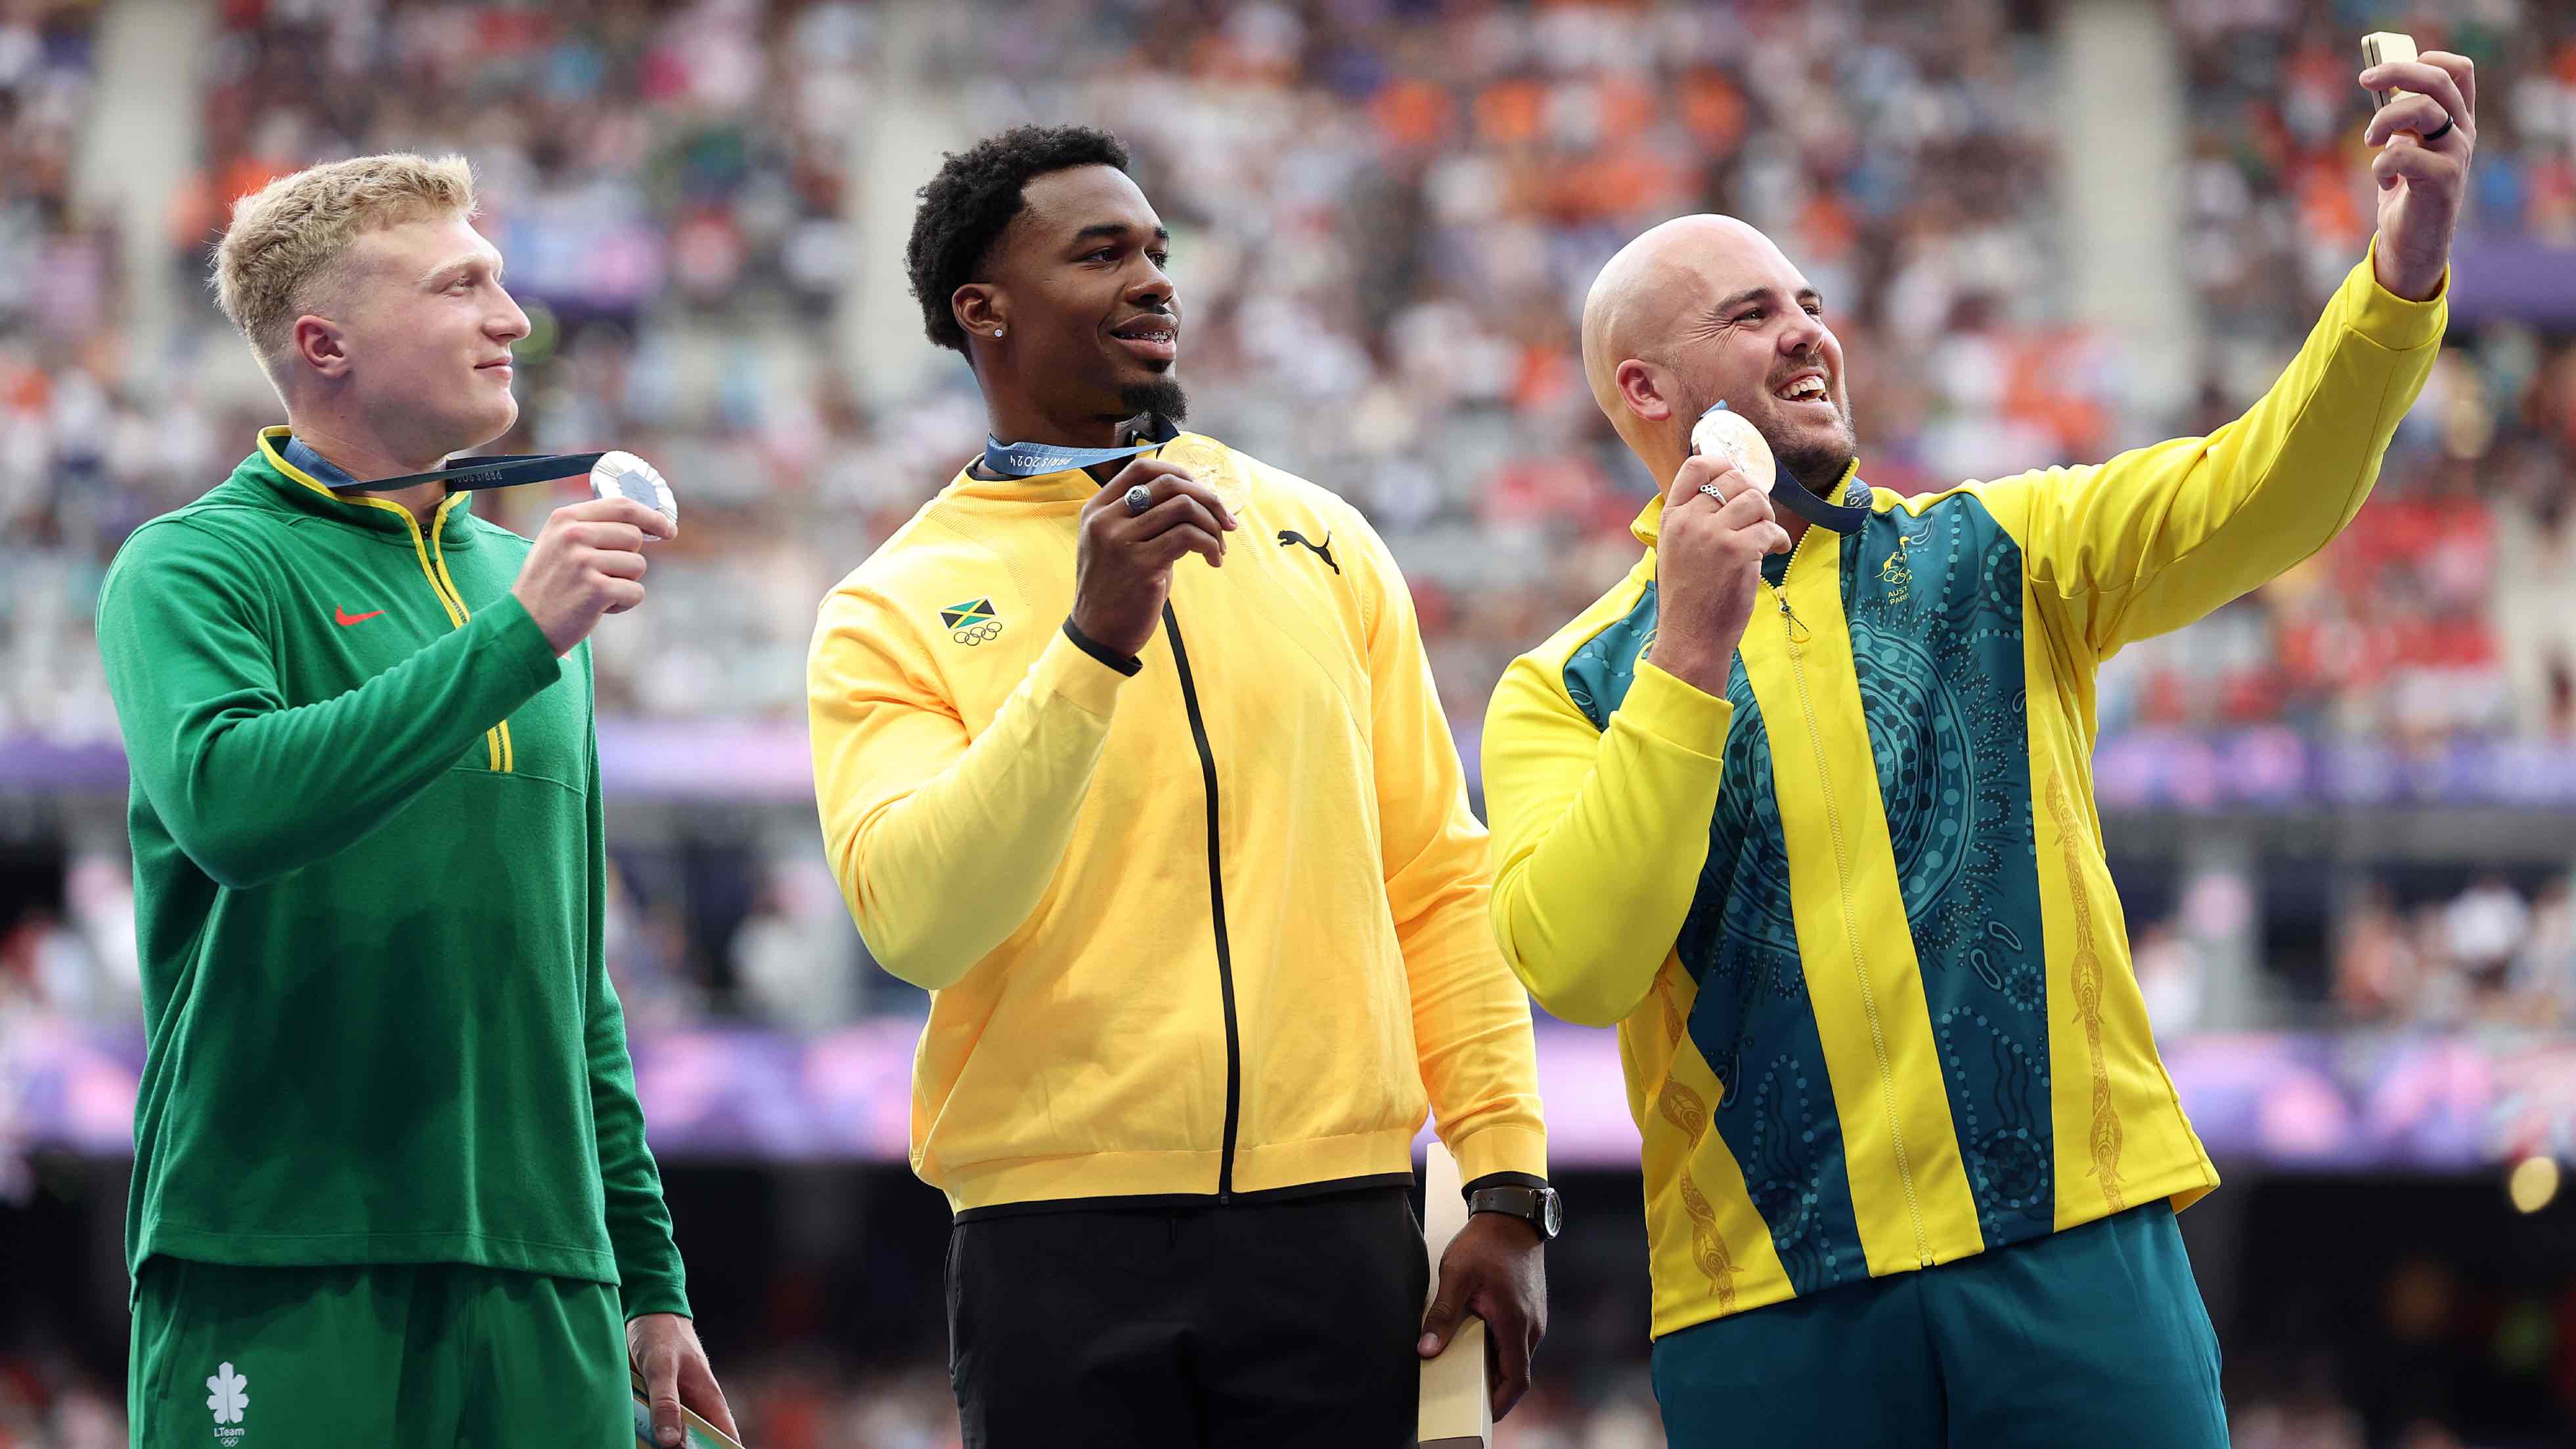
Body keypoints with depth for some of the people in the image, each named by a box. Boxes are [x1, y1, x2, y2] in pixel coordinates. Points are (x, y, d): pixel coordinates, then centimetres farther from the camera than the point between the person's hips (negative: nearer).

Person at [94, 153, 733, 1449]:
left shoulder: (516, 579, 18)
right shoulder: (196, 566, -2)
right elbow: (225, 799, -23)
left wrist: (652, 1279, 20)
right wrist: (516, 640, -22)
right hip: (285, 1283, -6)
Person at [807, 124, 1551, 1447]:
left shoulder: (1318, 542, 12)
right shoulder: (891, 612, 2)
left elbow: (1438, 879, 12)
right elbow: (913, 921, -14)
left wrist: (1507, 1186, 4)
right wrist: (1096, 642, -20)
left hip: (1333, 1229, 2)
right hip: (1060, 1246, -2)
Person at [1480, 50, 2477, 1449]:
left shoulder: (1999, 559, 14)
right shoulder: (1565, 692, 8)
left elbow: (2258, 497, -3)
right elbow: (1573, 964, -9)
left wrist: (2403, 272, -20)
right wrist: (1691, 654, -13)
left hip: (2072, 1244, 1)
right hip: (1768, 1308, -1)